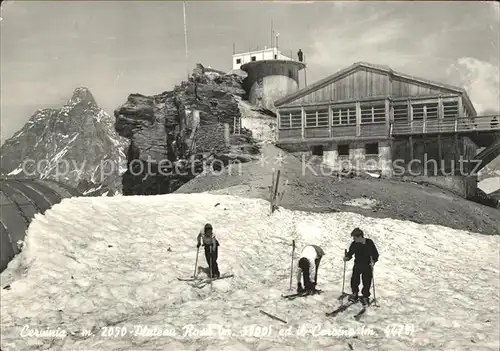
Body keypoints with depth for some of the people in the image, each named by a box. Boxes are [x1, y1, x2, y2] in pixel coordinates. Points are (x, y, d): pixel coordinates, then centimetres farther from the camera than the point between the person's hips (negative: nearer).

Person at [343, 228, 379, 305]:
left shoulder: (369, 243, -13)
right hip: (357, 265, 2)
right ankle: (354, 294, 23)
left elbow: (375, 254, -7)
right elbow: (350, 252, 1)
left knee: (367, 282, 4)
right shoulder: (354, 244, -7)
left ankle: (365, 296, 24)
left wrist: (373, 261, -23)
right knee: (354, 280, -1)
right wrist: (347, 257, -19)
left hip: (368, 266, -2)